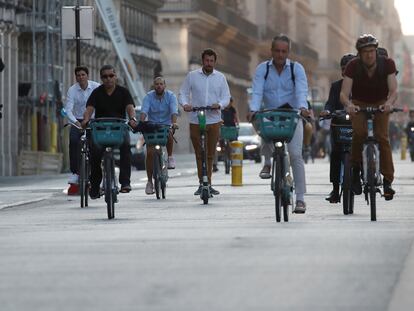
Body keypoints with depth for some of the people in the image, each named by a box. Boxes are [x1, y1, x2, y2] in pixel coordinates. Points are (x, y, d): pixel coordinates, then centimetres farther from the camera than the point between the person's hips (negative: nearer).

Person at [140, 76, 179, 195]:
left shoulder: (170, 96, -6)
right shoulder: (149, 96, -5)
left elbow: (174, 111, -20)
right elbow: (144, 111, -19)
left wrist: (174, 123, -40)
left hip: (166, 124, -1)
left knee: (169, 135, -37)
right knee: (150, 153, -11)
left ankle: (170, 157, -10)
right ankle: (149, 181, 1)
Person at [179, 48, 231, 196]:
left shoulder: (220, 77, 8)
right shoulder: (192, 76, 5)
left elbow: (226, 97, 5)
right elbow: (182, 93, 6)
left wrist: (219, 104, -16)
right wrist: (185, 104, -15)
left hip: (214, 121, 1)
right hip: (196, 121, -1)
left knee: (210, 154, 6)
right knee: (199, 154, 0)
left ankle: (208, 184, 14)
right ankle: (202, 184, 4)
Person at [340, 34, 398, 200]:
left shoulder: (387, 64, -20)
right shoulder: (353, 66, -21)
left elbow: (393, 90, -28)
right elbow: (344, 93, -28)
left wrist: (389, 103, -49)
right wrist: (348, 105, -51)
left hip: (381, 104, 0)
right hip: (359, 104, 0)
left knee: (382, 137, -19)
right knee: (359, 132, -28)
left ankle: (388, 180, -19)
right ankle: (356, 168, -8)